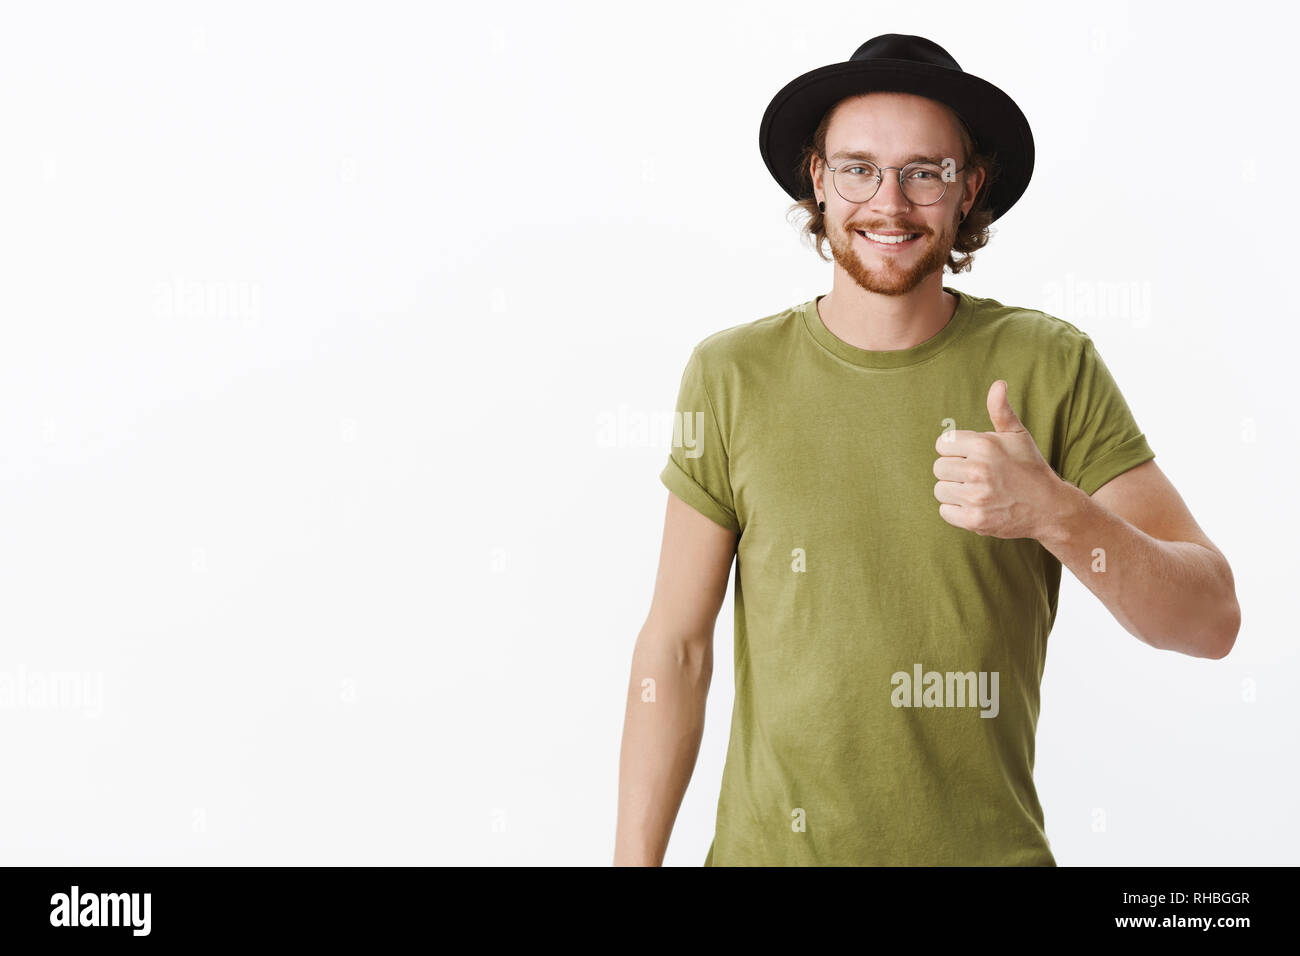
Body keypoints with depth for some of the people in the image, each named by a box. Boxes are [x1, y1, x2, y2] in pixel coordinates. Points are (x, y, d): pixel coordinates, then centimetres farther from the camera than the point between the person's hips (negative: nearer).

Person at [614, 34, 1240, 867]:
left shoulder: (1053, 367, -7)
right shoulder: (732, 375, -7)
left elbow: (1211, 621, -10)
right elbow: (675, 647, -3)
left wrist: (1054, 511, -27)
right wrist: (635, 859, -4)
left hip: (990, 846, 0)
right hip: (768, 843, 0)